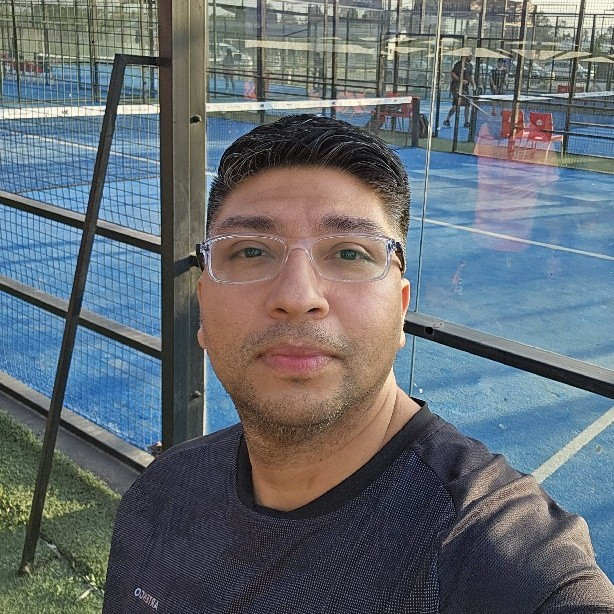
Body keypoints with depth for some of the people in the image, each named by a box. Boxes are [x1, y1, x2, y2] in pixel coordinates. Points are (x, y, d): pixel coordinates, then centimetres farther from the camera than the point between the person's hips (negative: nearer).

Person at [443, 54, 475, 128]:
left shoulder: (470, 66, 14)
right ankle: (446, 120, -5)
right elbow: (452, 73, -14)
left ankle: (466, 122, 17)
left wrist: (472, 83, 5)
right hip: (457, 87, -8)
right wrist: (460, 80, -21)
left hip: (465, 87, 8)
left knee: (467, 104, 7)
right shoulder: (459, 64, -10)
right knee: (457, 105, -15)